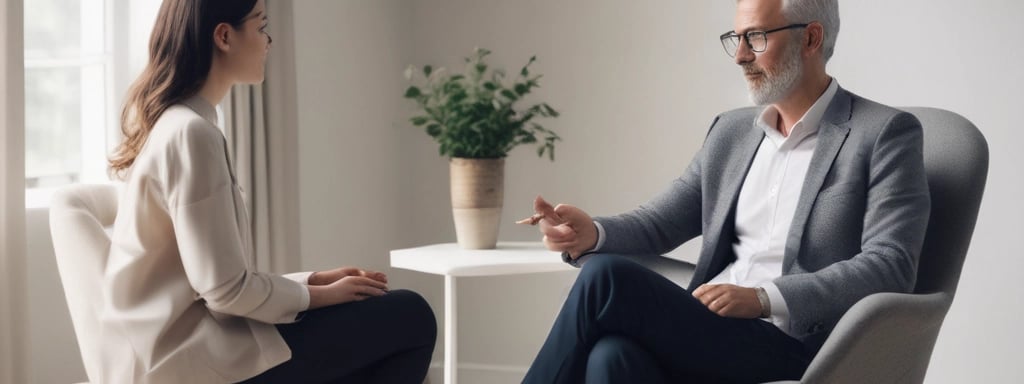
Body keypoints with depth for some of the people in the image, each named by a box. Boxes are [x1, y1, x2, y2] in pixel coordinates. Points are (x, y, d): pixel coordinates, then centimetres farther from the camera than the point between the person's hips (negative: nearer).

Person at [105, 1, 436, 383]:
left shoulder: (170, 124, 14)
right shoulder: (190, 132, -17)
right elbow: (227, 289, -19)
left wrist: (315, 280, 8)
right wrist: (322, 294, -5)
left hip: (183, 343, 10)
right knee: (411, 319, -5)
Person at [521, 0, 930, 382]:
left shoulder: (885, 133, 0)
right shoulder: (731, 131, 20)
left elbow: (889, 266, -10)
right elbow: (659, 221, 18)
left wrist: (763, 298, -21)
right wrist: (592, 235, -5)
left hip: (792, 349, -5)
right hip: (708, 334, 5)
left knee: (608, 278, -24)